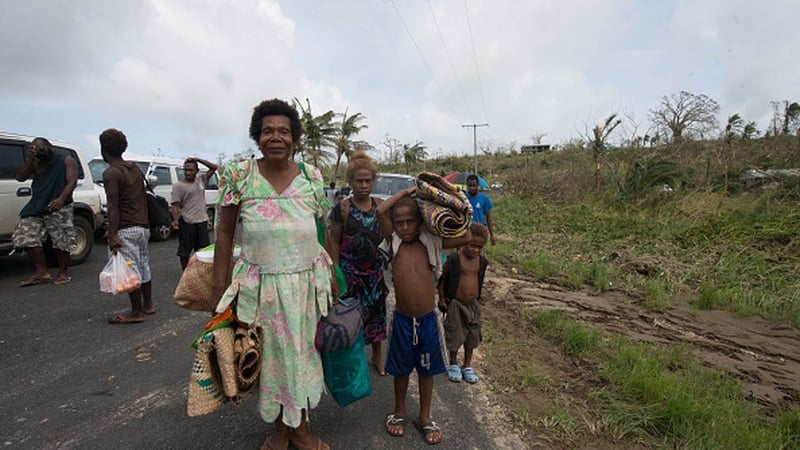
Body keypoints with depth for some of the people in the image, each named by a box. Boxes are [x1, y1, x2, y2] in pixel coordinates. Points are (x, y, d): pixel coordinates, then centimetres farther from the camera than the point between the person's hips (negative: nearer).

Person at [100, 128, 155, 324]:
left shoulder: (111, 173, -11)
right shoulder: (135, 168, 13)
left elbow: (113, 206, -17)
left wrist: (112, 236, -18)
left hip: (126, 230, -8)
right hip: (143, 227, 8)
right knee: (143, 266, 15)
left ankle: (136, 313, 4)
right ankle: (148, 305, 24)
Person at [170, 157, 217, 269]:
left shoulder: (201, 180, 9)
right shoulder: (178, 186, -4)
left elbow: (214, 167, 12)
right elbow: (175, 205, -10)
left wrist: (198, 159, 2)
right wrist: (175, 220, -24)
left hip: (202, 221, 4)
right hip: (187, 223, -4)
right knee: (184, 251, 4)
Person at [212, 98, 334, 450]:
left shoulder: (312, 176, 1)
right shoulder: (239, 176, -4)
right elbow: (225, 232, 0)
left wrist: (332, 273, 5)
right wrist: (221, 285, -3)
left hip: (307, 282, 2)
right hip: (259, 285, -1)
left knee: (302, 353, 13)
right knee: (269, 356, 12)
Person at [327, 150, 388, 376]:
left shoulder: (380, 205, 1)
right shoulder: (342, 209, -9)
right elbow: (334, 242, -5)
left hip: (375, 268, 4)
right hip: (350, 270, -3)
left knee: (377, 310, 13)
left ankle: (377, 355, 33)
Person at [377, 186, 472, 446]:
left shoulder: (432, 243, -3)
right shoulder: (394, 242, -4)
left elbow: (466, 238, -11)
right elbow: (380, 211, -16)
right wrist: (406, 192, -9)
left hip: (428, 319, 1)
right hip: (402, 319, 0)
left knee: (427, 370, 17)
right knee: (401, 369, 18)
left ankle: (424, 417, 37)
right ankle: (399, 412, 42)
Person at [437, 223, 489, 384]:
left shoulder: (482, 262, -2)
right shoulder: (454, 259, -16)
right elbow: (442, 278, -6)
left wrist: (477, 298, 15)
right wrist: (442, 299, -6)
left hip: (474, 305, 4)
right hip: (456, 305, -4)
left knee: (472, 336, 15)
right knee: (454, 335, 9)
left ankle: (467, 366, 34)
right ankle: (453, 365, 32)